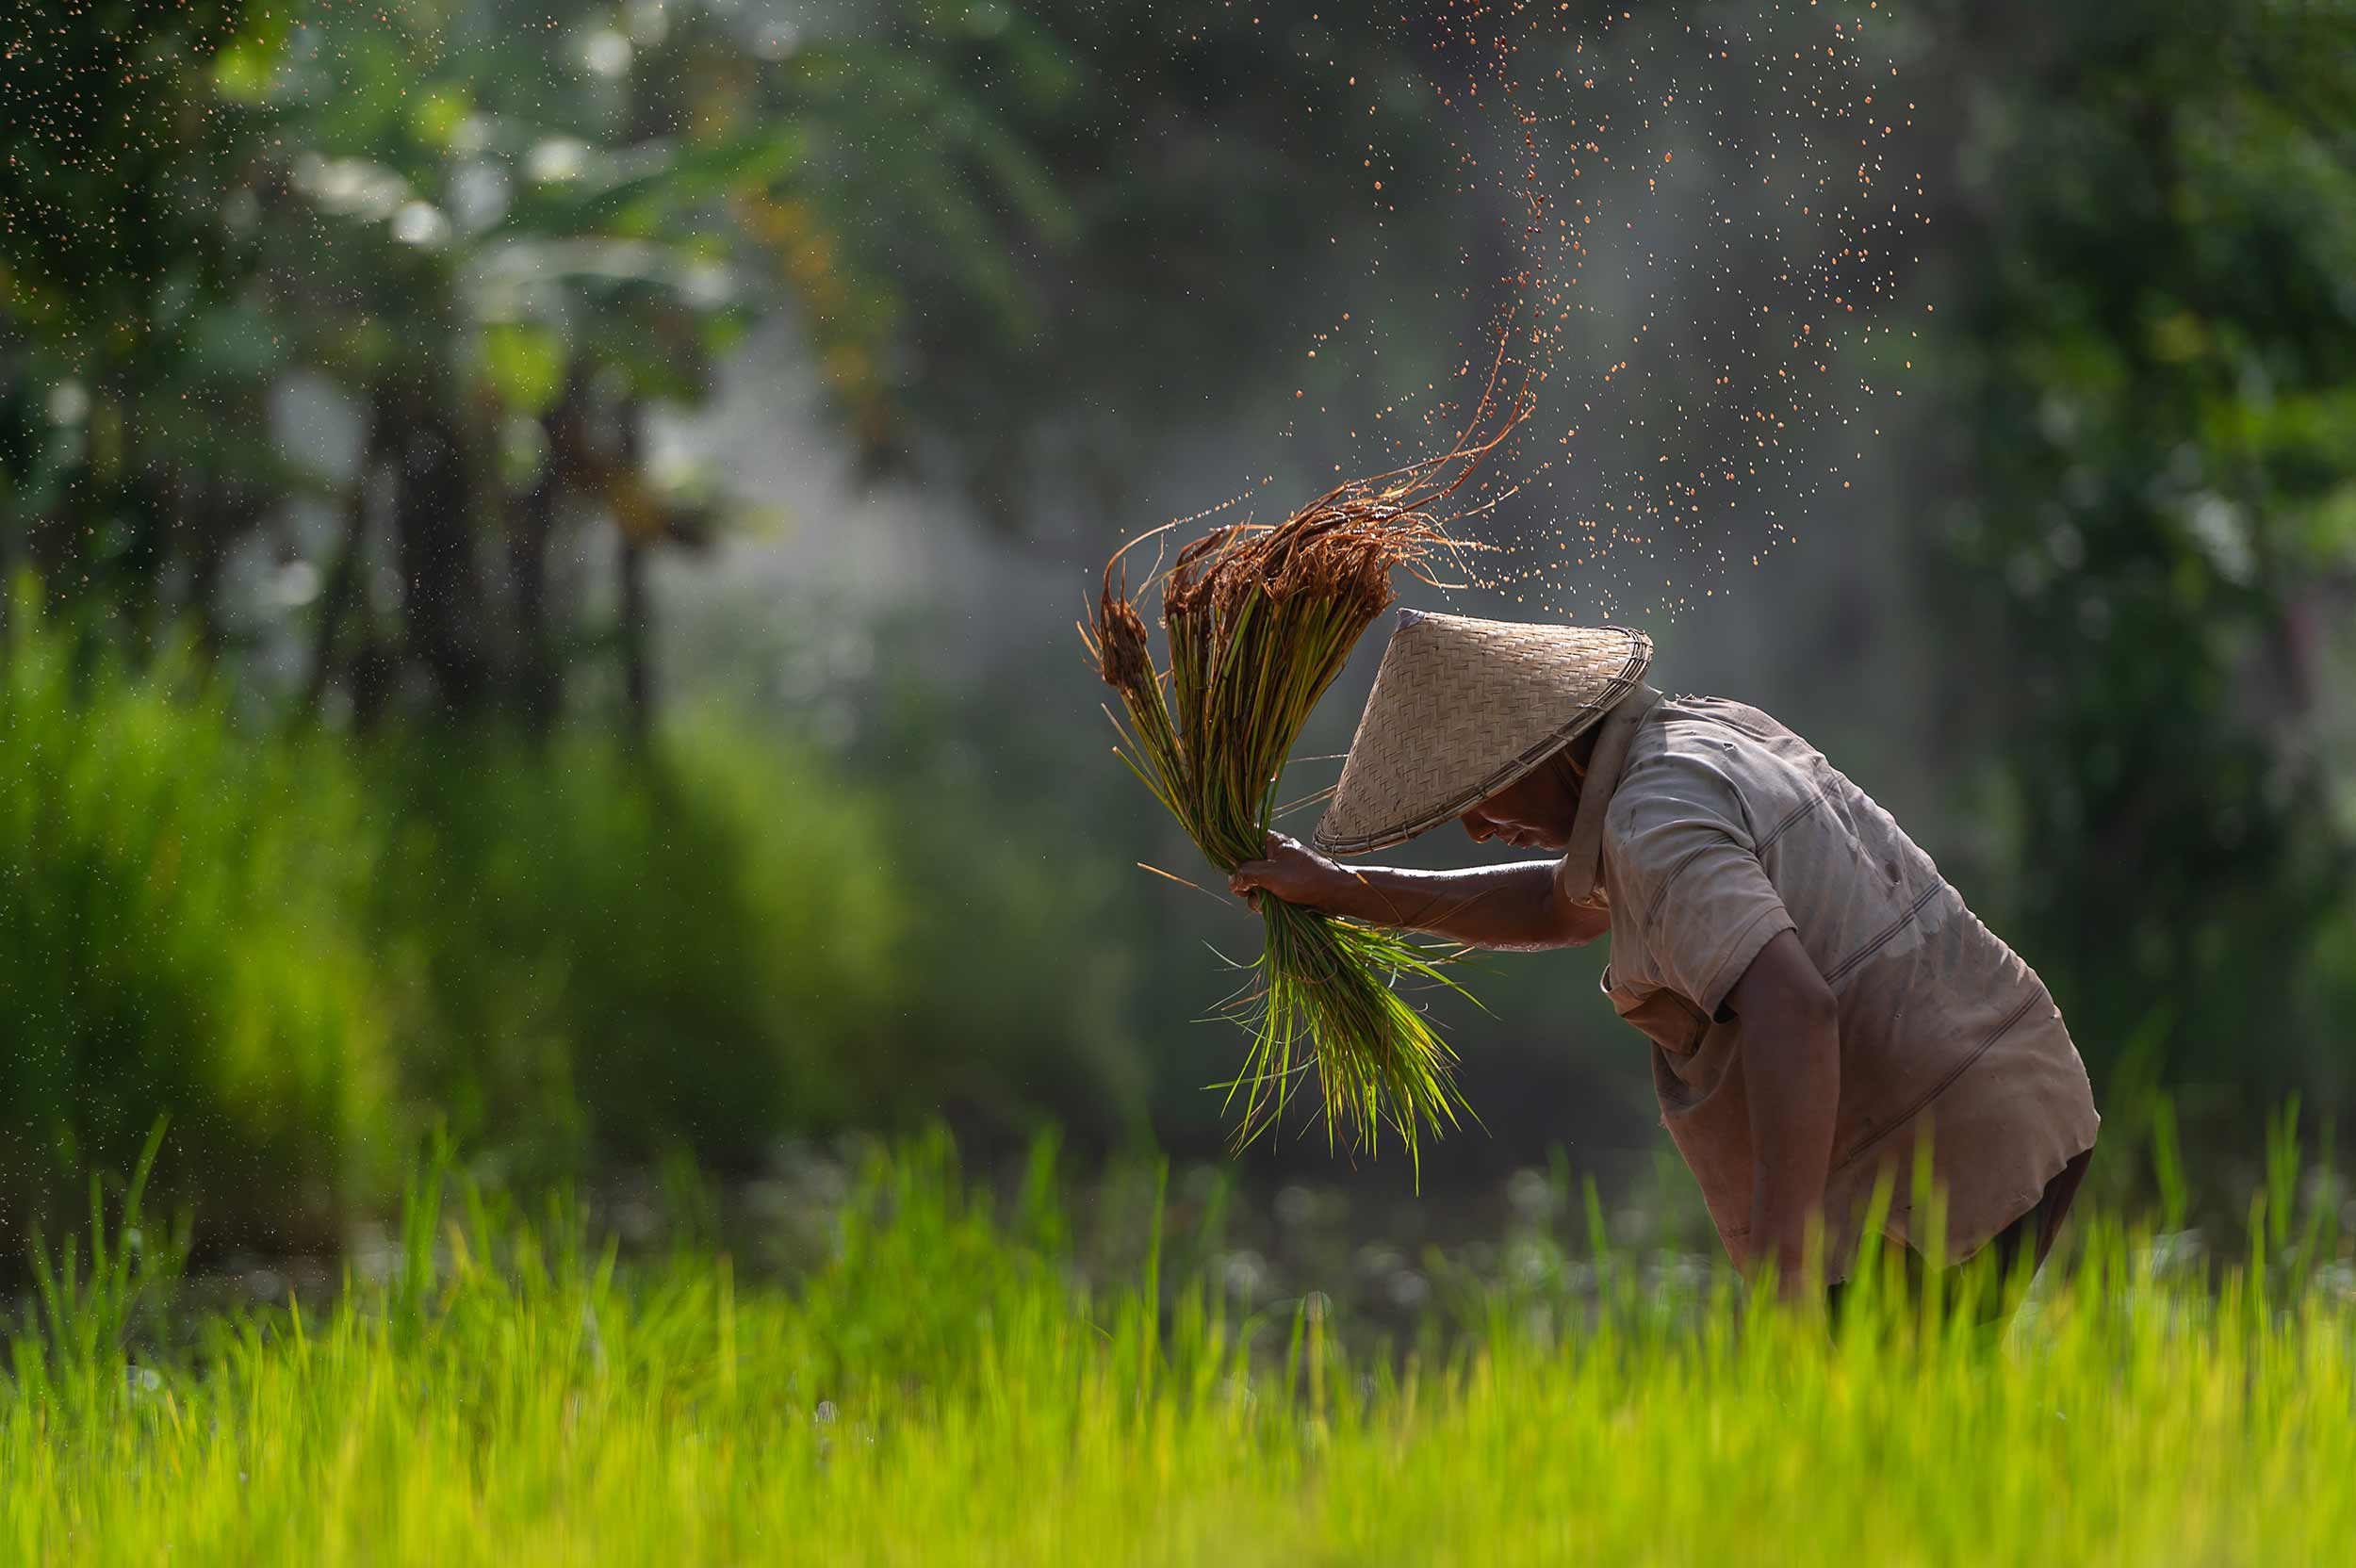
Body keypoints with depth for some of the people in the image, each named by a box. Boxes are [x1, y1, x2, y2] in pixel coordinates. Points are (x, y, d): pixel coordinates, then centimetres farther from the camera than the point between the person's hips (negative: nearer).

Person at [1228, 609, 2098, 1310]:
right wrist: (1343, 889, 22)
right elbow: (1566, 906, 28)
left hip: (1929, 1180, -10)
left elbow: (1790, 1008, -32)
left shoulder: (1659, 824, -17)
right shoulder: (1716, 733, 14)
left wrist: (1784, 1269, -37)